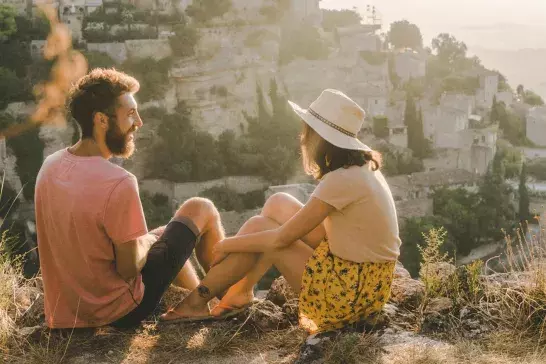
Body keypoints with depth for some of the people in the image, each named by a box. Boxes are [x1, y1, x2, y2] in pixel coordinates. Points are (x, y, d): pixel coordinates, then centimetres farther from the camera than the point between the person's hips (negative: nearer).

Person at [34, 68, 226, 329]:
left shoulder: (50, 165, -5)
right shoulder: (119, 183, -29)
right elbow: (129, 269, -21)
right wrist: (147, 241, -1)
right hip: (121, 310, -7)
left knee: (165, 234, 30)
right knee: (201, 209, 7)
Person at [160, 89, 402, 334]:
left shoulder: (342, 180, -23)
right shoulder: (363, 165, 5)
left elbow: (282, 238, -18)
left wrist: (228, 245, -4)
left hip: (351, 293, -8)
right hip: (367, 280, 9)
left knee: (257, 227, -5)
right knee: (279, 204, 7)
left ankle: (198, 300, 9)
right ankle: (239, 292, 14)